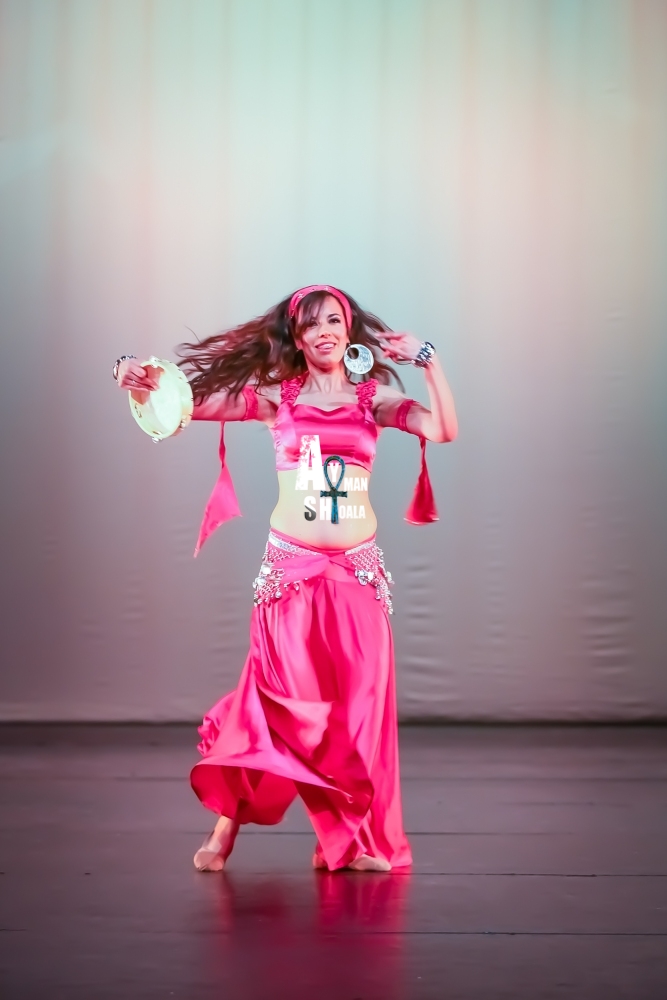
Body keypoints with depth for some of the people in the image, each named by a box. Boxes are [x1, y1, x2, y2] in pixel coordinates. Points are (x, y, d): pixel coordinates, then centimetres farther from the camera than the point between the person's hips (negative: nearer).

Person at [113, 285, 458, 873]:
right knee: (283, 698, -3)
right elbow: (193, 402, -2)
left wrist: (427, 360, -8)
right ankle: (227, 822, 9)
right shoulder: (277, 396, 4)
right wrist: (141, 382, -19)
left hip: (359, 571, 2)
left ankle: (352, 838, 12)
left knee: (360, 701, 2)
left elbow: (445, 429, -6)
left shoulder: (374, 398, 7)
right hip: (291, 567, -2)